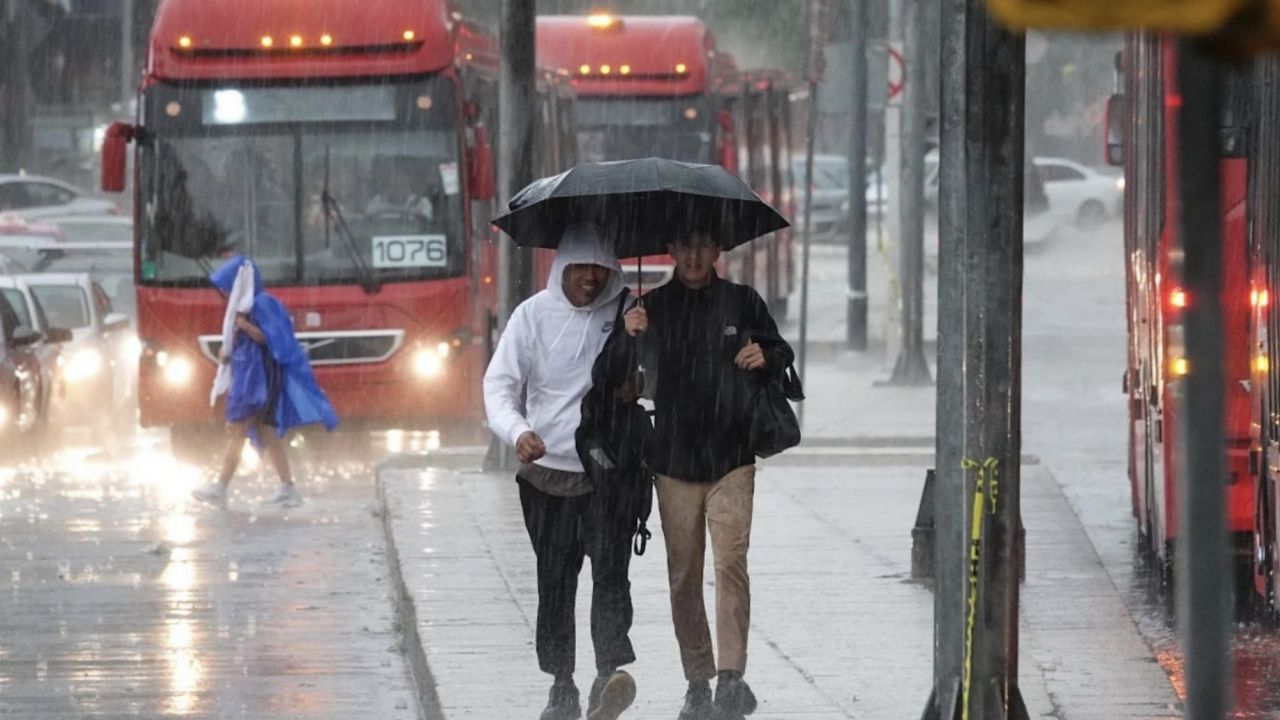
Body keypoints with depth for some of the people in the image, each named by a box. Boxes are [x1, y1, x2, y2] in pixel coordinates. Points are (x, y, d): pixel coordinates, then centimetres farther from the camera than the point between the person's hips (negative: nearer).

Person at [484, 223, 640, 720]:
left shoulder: (627, 312, 2)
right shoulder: (535, 314, 2)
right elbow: (499, 383, -2)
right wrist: (517, 432, -21)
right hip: (546, 469, 1)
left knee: (610, 572, -15)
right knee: (554, 581, 7)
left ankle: (611, 672, -28)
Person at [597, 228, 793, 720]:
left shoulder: (743, 303, 4)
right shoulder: (651, 308, 4)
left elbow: (783, 354, 18)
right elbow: (607, 379, 3)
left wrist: (766, 357, -6)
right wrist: (625, 338, -16)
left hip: (732, 461, -1)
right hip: (673, 462, 1)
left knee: (731, 560, -16)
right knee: (683, 577, 4)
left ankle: (732, 675, -20)